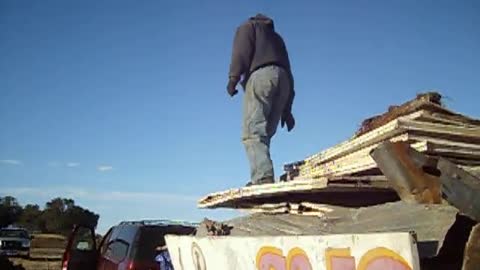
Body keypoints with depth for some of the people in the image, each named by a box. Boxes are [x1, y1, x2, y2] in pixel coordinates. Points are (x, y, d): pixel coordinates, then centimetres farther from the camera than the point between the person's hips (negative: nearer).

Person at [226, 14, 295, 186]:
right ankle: (262, 178, -11)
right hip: (283, 78, 6)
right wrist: (287, 109, 22)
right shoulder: (277, 37, 38)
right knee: (263, 134, 4)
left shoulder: (248, 26, 24)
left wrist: (233, 77, -9)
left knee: (252, 133, -15)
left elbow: (242, 50, 0)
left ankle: (263, 178, -31)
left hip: (260, 75, -6)